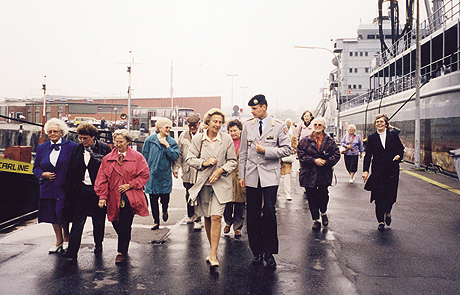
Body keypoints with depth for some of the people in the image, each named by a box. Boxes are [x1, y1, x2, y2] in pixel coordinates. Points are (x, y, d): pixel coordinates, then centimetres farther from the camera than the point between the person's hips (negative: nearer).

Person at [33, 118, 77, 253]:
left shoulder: (71, 146, -2)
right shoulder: (42, 148, 12)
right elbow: (36, 167, 18)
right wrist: (43, 174, -2)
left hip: (64, 188, -5)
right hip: (48, 188, 5)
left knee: (62, 214, -6)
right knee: (53, 215, 11)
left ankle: (66, 239, 18)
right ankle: (58, 241, 26)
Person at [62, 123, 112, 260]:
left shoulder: (104, 149, -5)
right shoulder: (77, 149, 6)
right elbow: (71, 171, 9)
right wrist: (71, 189, 3)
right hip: (81, 190, 2)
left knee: (98, 220, 12)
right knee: (77, 220, -1)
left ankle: (98, 245, 31)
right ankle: (72, 251, 0)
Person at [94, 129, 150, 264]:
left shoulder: (137, 157, 1)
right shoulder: (108, 159, 7)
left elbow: (145, 175, 0)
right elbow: (102, 179, 5)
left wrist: (130, 185, -9)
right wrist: (102, 196, -5)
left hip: (130, 196, -3)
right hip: (114, 197, 3)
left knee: (125, 225, -7)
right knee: (116, 224, 8)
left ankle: (122, 252, 6)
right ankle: (124, 248, 33)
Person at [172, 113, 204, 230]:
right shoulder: (183, 136, 12)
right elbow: (178, 153, 12)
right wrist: (176, 168, 6)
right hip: (187, 171, 4)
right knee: (189, 195, 12)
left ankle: (198, 220, 5)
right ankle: (190, 215, 31)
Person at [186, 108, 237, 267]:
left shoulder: (227, 139, -1)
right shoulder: (197, 139, 2)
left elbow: (232, 161, 3)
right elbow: (190, 159, 4)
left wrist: (220, 170, -12)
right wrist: (204, 163, -12)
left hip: (221, 183, -2)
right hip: (203, 182, 2)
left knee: (216, 217, -12)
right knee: (207, 218, 11)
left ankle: (213, 255, -8)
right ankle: (212, 249, 28)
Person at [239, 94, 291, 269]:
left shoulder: (278, 126, 1)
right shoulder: (248, 126, 10)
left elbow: (287, 149, 0)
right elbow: (243, 153, 12)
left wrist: (266, 150, -11)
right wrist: (241, 175, 8)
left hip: (270, 176, -3)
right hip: (252, 176, 3)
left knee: (269, 212, -10)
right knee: (253, 215, 5)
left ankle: (269, 252, 6)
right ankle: (257, 252, 17)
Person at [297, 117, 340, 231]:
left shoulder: (330, 141, 7)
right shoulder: (305, 141, 3)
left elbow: (336, 154, 3)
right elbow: (300, 154, -4)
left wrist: (326, 161, -12)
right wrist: (314, 160, -13)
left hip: (324, 174, 0)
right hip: (309, 174, 0)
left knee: (323, 195, -6)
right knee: (312, 197, 3)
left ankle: (323, 213, 26)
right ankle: (316, 220, 16)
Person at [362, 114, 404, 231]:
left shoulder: (393, 134, 5)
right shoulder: (372, 137, 4)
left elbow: (401, 148, 13)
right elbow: (368, 155, 1)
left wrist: (399, 155, -10)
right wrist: (365, 170, -7)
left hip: (392, 170, 0)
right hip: (378, 170, 0)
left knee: (391, 194, 0)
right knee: (379, 196, -1)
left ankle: (388, 212, 31)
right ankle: (381, 221, 11)